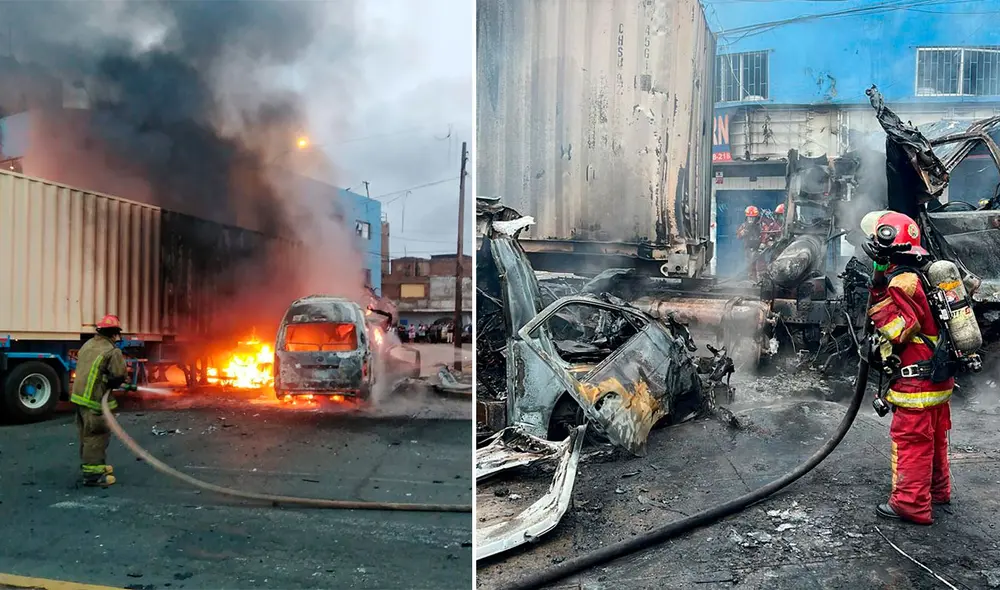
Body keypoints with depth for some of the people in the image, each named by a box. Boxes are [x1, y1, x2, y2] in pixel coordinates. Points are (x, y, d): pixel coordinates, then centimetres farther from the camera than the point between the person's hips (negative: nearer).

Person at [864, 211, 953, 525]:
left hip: (917, 383, -10)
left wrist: (876, 295, -17)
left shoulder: (902, 282, -19)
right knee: (933, 437, 21)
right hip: (940, 379, 10)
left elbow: (898, 331, -22)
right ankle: (937, 491, 36)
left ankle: (911, 503, 4)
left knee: (910, 440, -2)